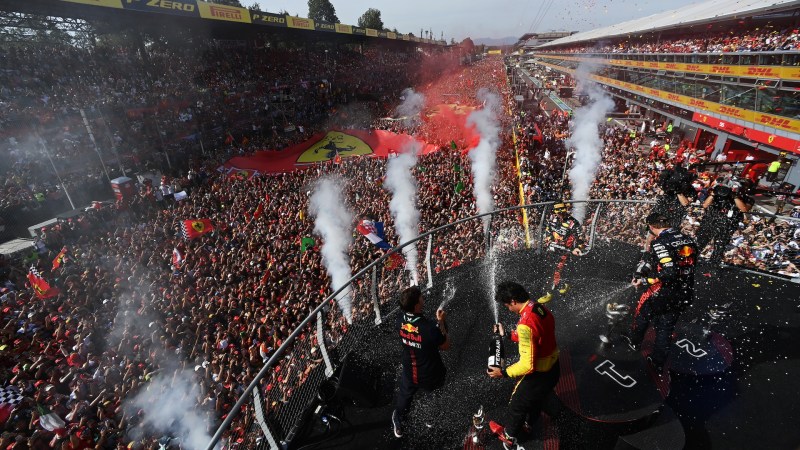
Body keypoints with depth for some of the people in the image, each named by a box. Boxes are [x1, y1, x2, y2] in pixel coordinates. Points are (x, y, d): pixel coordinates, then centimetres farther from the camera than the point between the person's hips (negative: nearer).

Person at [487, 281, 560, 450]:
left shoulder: (525, 324, -35)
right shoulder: (541, 308, -9)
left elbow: (528, 365, -30)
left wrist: (503, 372, -18)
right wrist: (508, 335, 9)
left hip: (538, 375, -7)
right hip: (553, 368, 7)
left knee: (517, 406, 21)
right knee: (536, 399, 34)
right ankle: (528, 422, 61)